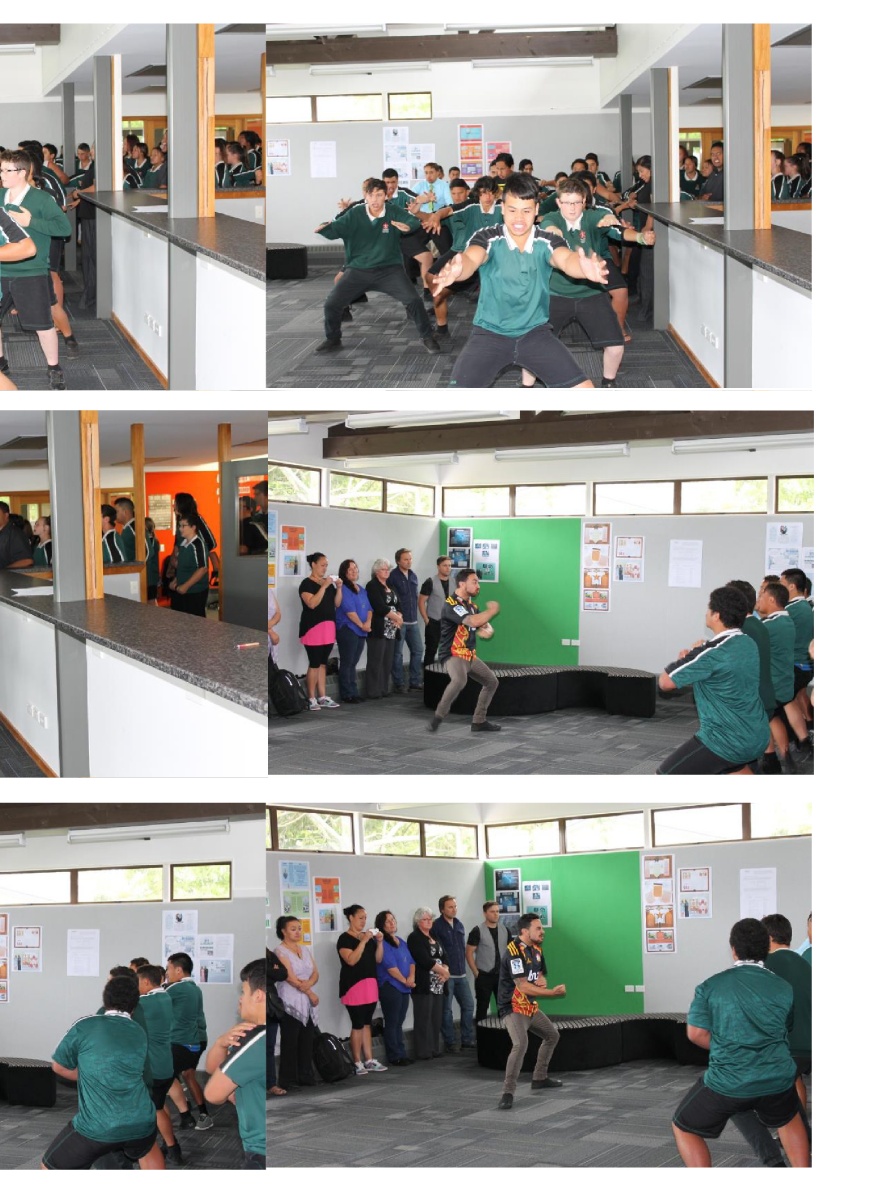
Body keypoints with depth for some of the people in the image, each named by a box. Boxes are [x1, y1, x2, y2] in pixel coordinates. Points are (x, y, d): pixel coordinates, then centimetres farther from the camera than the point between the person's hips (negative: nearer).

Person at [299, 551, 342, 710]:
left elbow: (337, 603, 14)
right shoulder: (307, 584, -7)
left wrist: (339, 588, -1)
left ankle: (322, 697, 12)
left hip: (328, 628, 7)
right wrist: (324, 587, -21)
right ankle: (312, 699, -4)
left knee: (323, 663, 9)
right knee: (315, 664, -8)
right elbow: (312, 603, -20)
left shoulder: (329, 583, 15)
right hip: (313, 628, -7)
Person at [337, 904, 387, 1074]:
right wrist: (363, 941, -22)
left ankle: (369, 1060, 12)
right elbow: (351, 960, -20)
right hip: (353, 986, -7)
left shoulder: (369, 937, 15)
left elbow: (378, 959, 13)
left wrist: (379, 942, -1)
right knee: (358, 1025, -7)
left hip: (370, 985, 7)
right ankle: (357, 1063, -3)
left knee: (367, 1023, 9)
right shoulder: (345, 939, -7)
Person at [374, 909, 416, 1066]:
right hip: (390, 987, -8)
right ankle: (394, 1057, -2)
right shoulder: (382, 943, -10)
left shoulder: (401, 942, 17)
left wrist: (411, 977, -5)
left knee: (399, 1023, 13)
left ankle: (402, 1054, 17)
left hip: (404, 988, 8)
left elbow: (411, 960, 13)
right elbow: (390, 966, -16)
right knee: (391, 1023, -3)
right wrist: (405, 980, -11)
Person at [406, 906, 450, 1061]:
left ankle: (433, 1049, 13)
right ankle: (423, 1052, -5)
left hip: (438, 985, 7)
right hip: (423, 985, -7)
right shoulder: (414, 938, -5)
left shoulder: (434, 937, 18)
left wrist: (445, 970, -8)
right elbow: (425, 960, -15)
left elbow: (444, 956, 12)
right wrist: (443, 971, -9)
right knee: (423, 1019, -7)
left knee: (436, 1018, 7)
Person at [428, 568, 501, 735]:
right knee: (459, 680, -37)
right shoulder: (451, 605, -19)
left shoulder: (471, 605, 11)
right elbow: (473, 621, -32)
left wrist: (487, 630, -10)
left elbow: (485, 625, 17)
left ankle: (479, 721, 25)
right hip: (453, 655, -10)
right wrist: (492, 610, -15)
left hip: (470, 655, 10)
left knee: (492, 682, 16)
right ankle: (438, 718, -27)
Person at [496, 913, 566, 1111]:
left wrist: (541, 980, -6)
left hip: (531, 1007, 10)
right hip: (513, 1008, -10)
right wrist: (553, 992, -24)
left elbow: (540, 974, 20)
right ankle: (508, 1093, -28)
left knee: (552, 1035, 23)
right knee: (521, 1044, -30)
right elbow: (523, 986, -27)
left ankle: (540, 1078, 38)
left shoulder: (536, 949, 7)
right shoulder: (514, 952, -22)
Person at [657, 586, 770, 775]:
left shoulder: (712, 652, -20)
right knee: (735, 768, 37)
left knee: (665, 775, 1)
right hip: (757, 738, 8)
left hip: (726, 741, -8)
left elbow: (666, 682, -15)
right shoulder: (749, 644, 6)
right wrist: (692, 657, 7)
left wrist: (683, 659, 5)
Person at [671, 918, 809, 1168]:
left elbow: (696, 1033, -5)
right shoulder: (783, 988, 3)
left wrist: (726, 1050, 8)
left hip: (727, 1083, -3)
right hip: (777, 1080, 3)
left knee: (684, 1128, 18)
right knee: (788, 1119, 34)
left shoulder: (711, 986, -2)